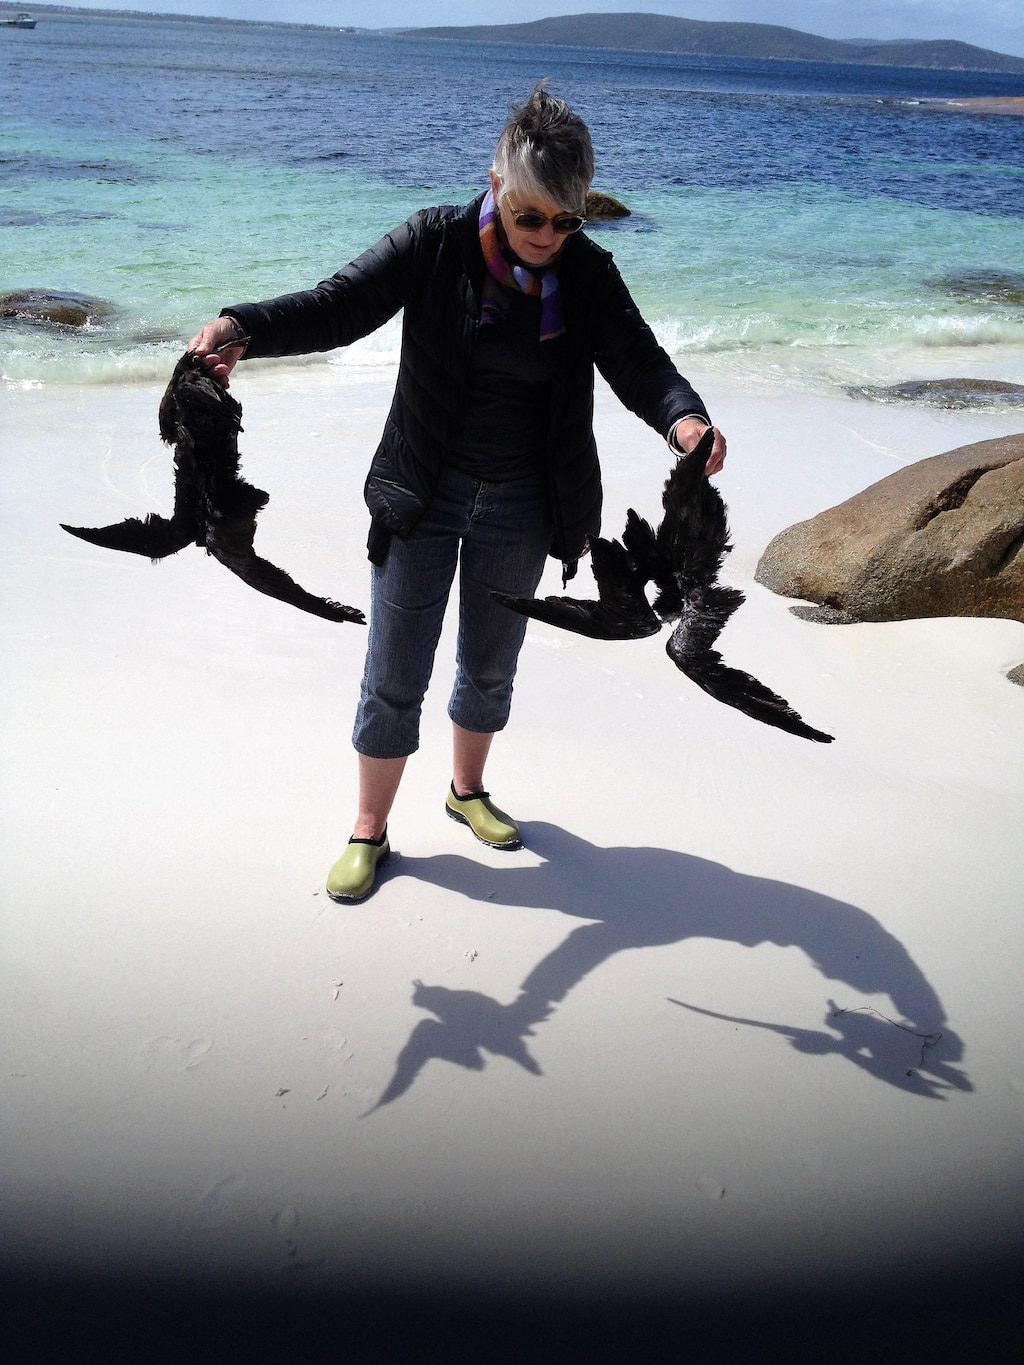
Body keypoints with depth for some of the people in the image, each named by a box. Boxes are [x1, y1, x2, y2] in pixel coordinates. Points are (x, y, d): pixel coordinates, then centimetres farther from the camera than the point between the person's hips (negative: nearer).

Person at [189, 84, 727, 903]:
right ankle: (370, 831, 23)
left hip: (521, 505, 3)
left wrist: (682, 417, -38)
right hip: (423, 495, -2)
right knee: (395, 678, 4)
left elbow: (638, 361, -15)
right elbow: (339, 307, -18)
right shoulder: (436, 243, -12)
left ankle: (468, 789, 44)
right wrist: (244, 328, -38)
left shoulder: (589, 275, -5)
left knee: (491, 667, 19)